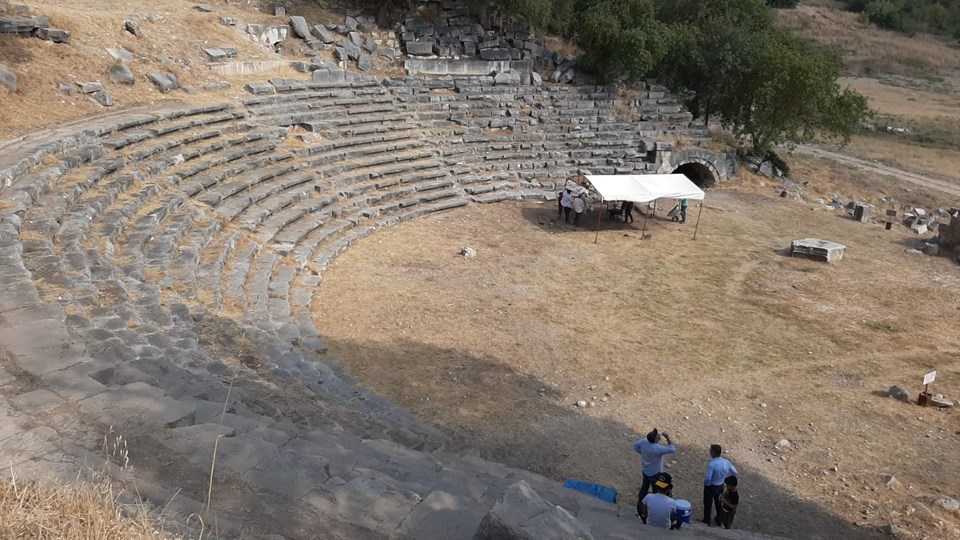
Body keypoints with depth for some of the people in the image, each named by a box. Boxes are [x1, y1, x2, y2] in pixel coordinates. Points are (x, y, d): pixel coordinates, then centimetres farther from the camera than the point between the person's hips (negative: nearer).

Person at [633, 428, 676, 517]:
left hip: (645, 472, 7)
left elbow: (635, 445, 2)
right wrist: (667, 437, -28)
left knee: (644, 489, 24)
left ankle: (639, 509, 41)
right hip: (655, 474, -7)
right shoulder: (657, 448, -36)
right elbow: (672, 449, -33)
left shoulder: (644, 441, -17)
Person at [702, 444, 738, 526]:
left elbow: (708, 479, -31)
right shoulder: (726, 462, -14)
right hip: (721, 486, 6)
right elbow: (735, 473, -3)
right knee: (719, 503, 27)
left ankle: (706, 522, 33)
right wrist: (725, 477, 7)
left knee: (708, 504, 16)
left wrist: (706, 483, -9)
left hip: (711, 487, -6)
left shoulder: (711, 464, -33)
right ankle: (720, 520, 45)